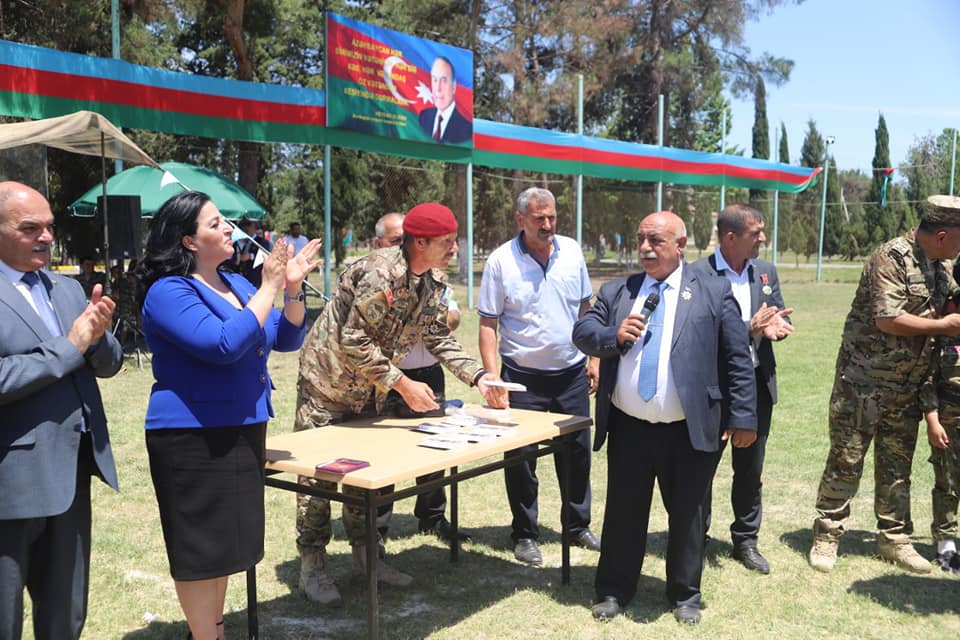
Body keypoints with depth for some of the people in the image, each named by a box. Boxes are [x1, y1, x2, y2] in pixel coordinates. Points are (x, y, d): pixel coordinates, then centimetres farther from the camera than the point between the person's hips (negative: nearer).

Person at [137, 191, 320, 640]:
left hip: (242, 431, 8)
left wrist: (292, 288, -7)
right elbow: (224, 346, -27)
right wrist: (268, 289, -21)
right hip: (194, 438, -8)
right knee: (202, 545, 2)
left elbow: (286, 340, 9)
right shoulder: (169, 293, -15)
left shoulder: (237, 284, 10)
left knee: (225, 540, 17)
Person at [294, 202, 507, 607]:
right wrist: (403, 385, -28)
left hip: (370, 390, 8)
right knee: (318, 471, 0)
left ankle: (364, 552, 27)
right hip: (328, 379, -8)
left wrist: (479, 376, -9)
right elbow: (354, 341, -30)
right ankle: (311, 566, 11)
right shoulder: (380, 273, -29)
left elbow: (439, 338, 3)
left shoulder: (435, 283, -2)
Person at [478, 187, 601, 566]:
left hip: (571, 373, 4)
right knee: (521, 457, 4)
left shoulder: (571, 251, 3)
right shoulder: (501, 260, -9)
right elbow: (488, 324, -8)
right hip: (523, 376, -3)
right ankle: (525, 534, 21)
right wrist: (492, 376, -15)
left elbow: (585, 309, 12)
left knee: (577, 451, 13)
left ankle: (578, 526, 30)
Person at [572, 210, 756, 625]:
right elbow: (582, 333, 3)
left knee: (687, 514, 12)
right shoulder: (616, 292, 8)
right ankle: (613, 590, 30)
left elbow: (738, 359, -2)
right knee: (623, 512, 13)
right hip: (628, 428, 2)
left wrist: (743, 417, -5)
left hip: (691, 431, -2)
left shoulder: (714, 292, -1)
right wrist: (613, 335, -17)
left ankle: (685, 595, 31)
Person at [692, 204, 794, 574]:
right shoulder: (698, 275, -12)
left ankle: (746, 540, 29)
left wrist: (775, 327, -16)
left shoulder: (765, 272, 7)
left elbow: (781, 318, 8)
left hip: (757, 382, 5)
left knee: (751, 468, 14)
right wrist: (749, 329, -24)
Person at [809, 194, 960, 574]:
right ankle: (826, 537, 12)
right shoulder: (891, 257, -15)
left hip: (907, 387, 7)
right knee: (845, 462, 1)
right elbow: (886, 319, -23)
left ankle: (895, 539, 25)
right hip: (864, 382, -7)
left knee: (897, 467, 14)